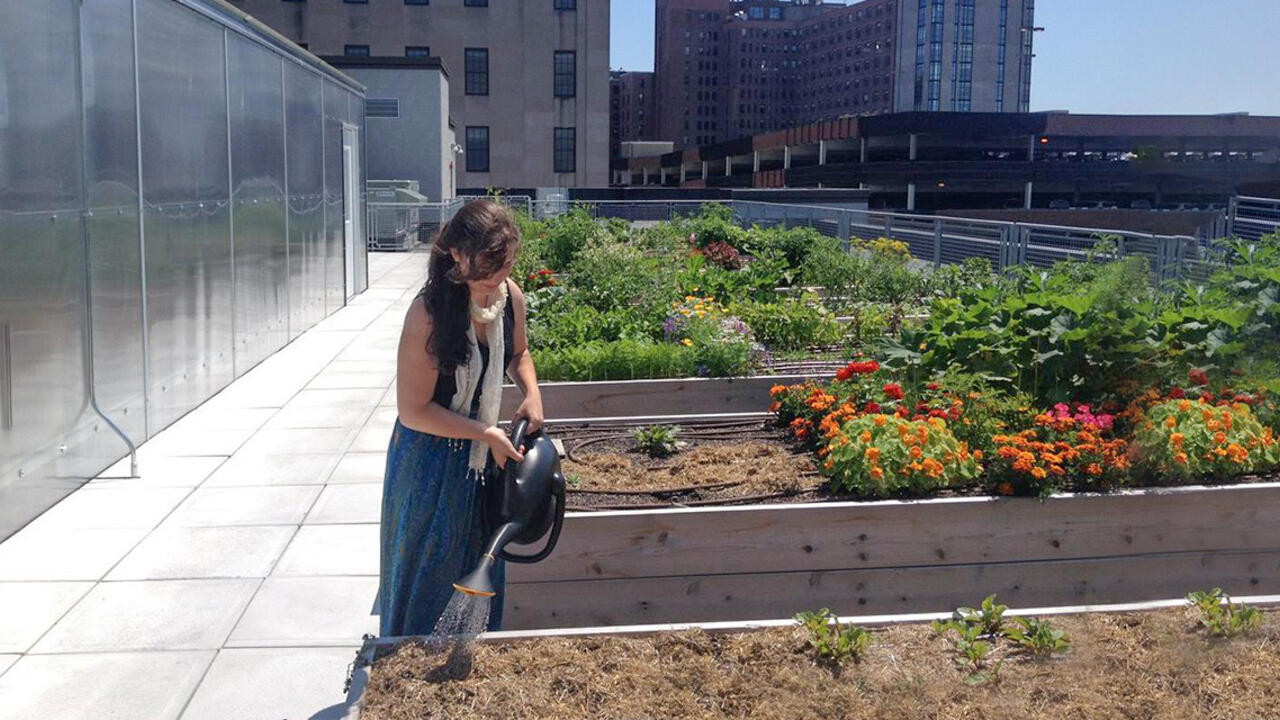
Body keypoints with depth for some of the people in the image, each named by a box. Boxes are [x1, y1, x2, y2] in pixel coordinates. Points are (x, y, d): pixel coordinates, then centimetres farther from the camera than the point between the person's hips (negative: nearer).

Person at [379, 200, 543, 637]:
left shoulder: (511, 297, -8)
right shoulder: (429, 313, -26)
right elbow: (414, 411, -22)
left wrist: (532, 393, -4)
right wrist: (488, 434, -19)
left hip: (483, 454, 6)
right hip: (430, 459, -6)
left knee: (479, 568, 19)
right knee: (429, 570, 10)